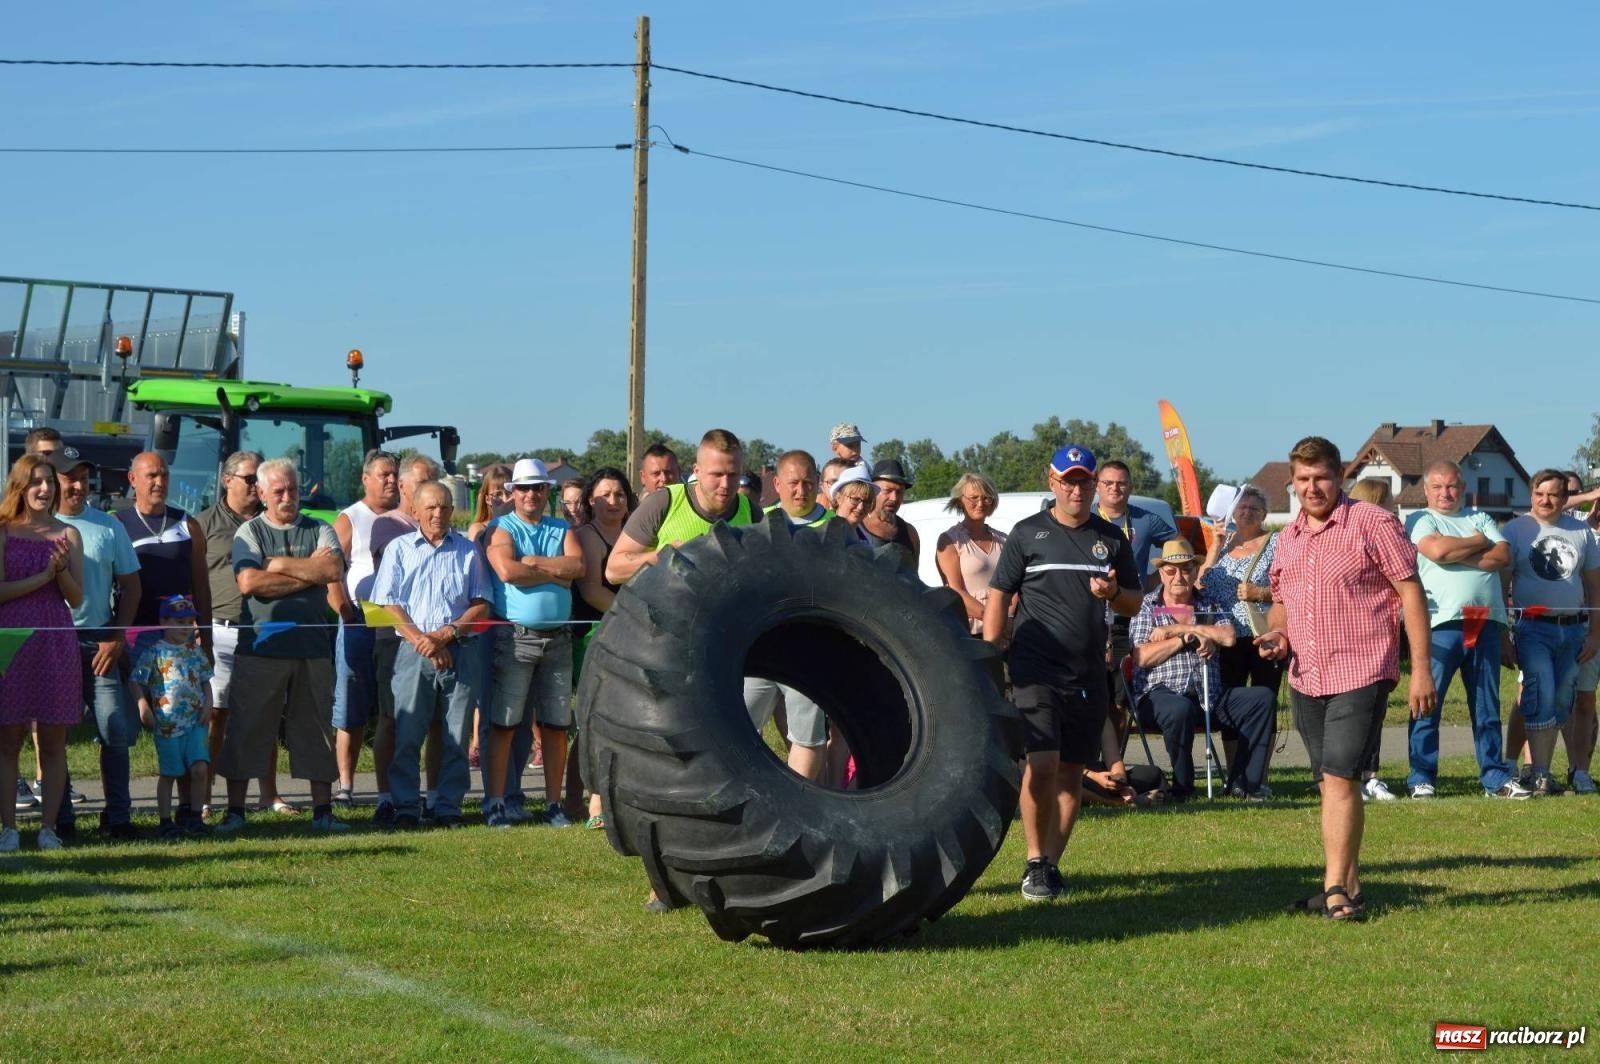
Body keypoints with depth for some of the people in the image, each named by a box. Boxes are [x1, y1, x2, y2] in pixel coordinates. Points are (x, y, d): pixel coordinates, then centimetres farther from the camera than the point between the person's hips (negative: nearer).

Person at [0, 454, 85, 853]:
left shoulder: (68, 535, 9)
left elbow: (76, 599, 6)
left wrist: (62, 569, -12)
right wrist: (44, 576, -13)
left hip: (56, 642, 2)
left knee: (53, 742, 3)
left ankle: (48, 827, 7)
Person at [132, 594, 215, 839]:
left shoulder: (195, 651, 11)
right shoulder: (154, 652, -3)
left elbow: (205, 680, 19)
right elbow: (136, 681, -3)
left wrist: (208, 703, 4)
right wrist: (143, 706, -13)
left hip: (195, 721, 3)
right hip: (167, 724, -3)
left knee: (200, 768, -8)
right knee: (169, 774, 4)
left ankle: (193, 816, 6)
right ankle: (165, 820, 13)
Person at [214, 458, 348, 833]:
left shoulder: (320, 531, 10)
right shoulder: (250, 532, 4)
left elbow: (333, 569, -9)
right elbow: (248, 582, -11)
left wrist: (280, 565, -7)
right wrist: (308, 572, -8)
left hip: (311, 645, 2)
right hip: (260, 644, -2)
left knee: (316, 728, 6)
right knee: (246, 728, 0)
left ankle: (322, 810, 12)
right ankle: (235, 811, 8)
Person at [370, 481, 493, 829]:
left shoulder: (468, 551, 13)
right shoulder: (399, 549, 10)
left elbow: (481, 605, 8)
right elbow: (388, 604, 2)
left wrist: (448, 634, -7)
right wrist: (421, 640, -10)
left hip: (459, 653, 1)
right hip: (413, 653, -1)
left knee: (456, 737, 0)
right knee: (406, 735, -4)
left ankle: (449, 808, 6)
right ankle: (406, 808, 3)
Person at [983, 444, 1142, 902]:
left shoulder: (1111, 538, 12)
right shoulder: (1028, 533, 3)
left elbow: (1134, 603, 17)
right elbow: (998, 597, 3)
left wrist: (1114, 593, -7)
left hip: (1089, 673, 4)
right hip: (1035, 668, -4)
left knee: (1072, 771, 5)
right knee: (1041, 764, -15)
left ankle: (1052, 863, 14)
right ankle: (1035, 861, -2)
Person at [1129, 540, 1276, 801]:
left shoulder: (1210, 605, 19)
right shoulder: (1146, 607, 9)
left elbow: (1229, 637, -2)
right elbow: (1142, 658, -5)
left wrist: (1179, 629, -6)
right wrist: (1188, 639, -8)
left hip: (1211, 696, 4)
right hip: (1160, 693, -4)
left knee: (1263, 698, -17)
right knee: (1181, 710, -40)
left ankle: (1242, 783, -16)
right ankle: (1182, 788, -18)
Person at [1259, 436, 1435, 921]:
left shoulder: (1373, 523, -6)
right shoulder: (1288, 538, 14)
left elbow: (1411, 593, -7)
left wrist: (1421, 669, -11)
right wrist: (1276, 632, 2)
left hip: (1360, 675, -6)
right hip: (1305, 678, 7)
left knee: (1340, 777, -14)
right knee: (1333, 783, 10)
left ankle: (1337, 890, -13)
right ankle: (1348, 883, 16)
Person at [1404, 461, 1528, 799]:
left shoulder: (1480, 519, 19)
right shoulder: (1420, 521, 6)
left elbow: (1503, 556, 3)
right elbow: (1438, 550, -15)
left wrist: (1458, 555, -7)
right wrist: (1480, 542, 1)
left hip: (1485, 622, 4)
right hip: (1441, 622, -4)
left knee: (1487, 706, 8)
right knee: (1427, 704, -4)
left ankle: (1496, 778, 11)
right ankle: (1421, 778, 1)